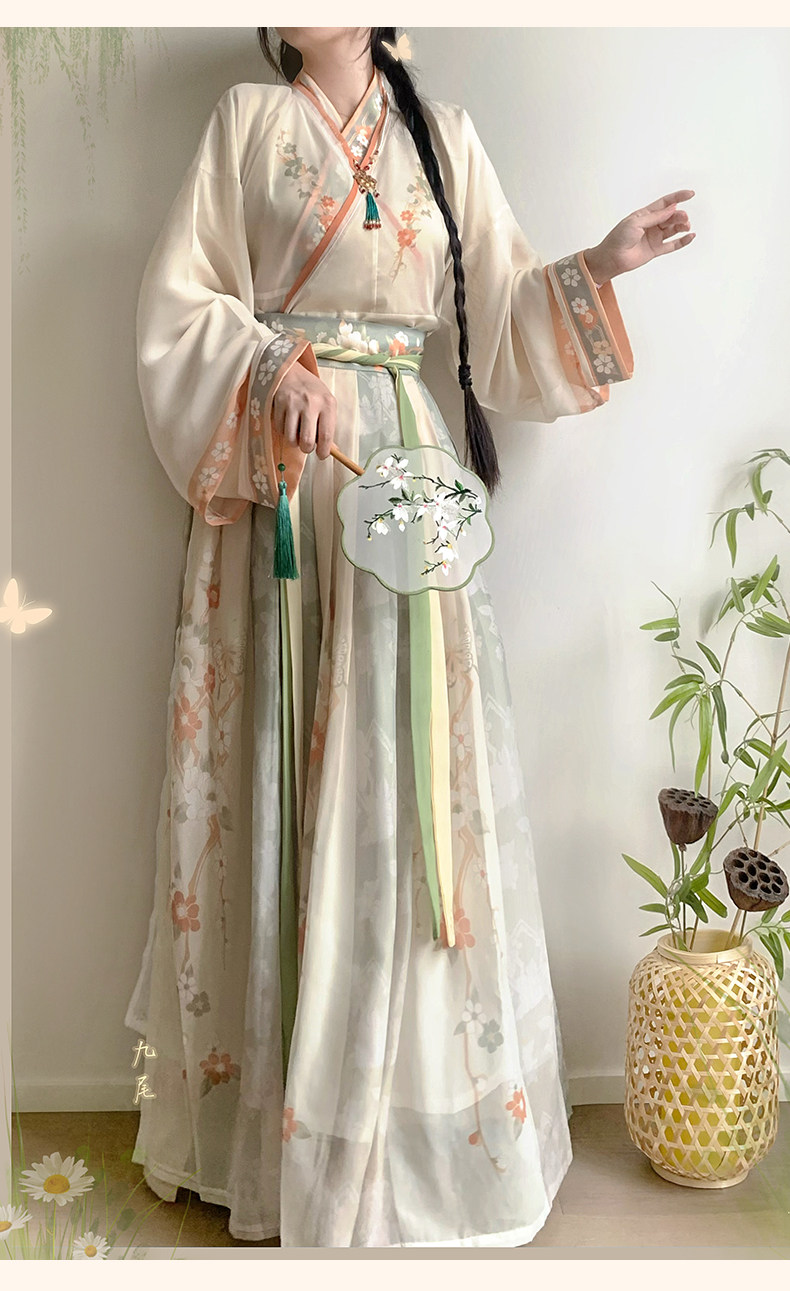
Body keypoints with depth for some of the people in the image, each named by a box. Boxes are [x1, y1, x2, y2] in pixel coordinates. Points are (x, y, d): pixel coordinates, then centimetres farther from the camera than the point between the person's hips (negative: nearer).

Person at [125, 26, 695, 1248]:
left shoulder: (443, 136, 16)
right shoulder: (249, 120, 9)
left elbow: (499, 305, 14)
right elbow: (177, 300, 2)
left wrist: (597, 267, 0)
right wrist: (273, 368, -15)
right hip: (275, 471, -1)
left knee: (401, 767, 0)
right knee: (277, 768, 0)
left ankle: (406, 1102, 14)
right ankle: (264, 1091, 14)